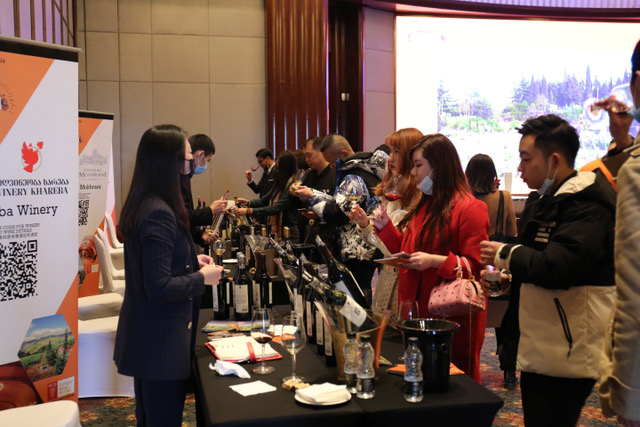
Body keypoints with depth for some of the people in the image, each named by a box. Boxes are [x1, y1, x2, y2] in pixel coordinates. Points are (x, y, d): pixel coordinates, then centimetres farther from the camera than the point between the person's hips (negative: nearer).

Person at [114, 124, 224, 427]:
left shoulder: (141, 205, 6)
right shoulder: (159, 213, -24)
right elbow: (159, 287, -26)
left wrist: (190, 262, 12)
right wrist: (203, 277, -13)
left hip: (142, 333, 10)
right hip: (161, 342, -10)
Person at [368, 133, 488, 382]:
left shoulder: (469, 209, -13)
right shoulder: (425, 205, 14)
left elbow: (476, 266, -15)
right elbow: (406, 251, 19)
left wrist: (436, 261, -25)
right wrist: (386, 227, 8)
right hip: (418, 311, 8)